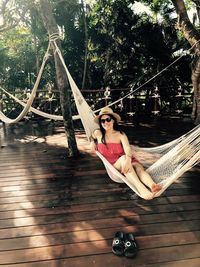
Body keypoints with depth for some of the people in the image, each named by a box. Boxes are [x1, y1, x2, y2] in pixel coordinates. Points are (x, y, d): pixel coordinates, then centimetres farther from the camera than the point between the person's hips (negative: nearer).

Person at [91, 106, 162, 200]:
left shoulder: (120, 134, 1)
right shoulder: (98, 133, 4)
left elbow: (128, 149, -17)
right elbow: (92, 138, 31)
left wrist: (128, 160, -39)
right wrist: (93, 142, 6)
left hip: (124, 161, 2)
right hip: (111, 164, -2)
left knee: (138, 167, -31)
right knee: (123, 158, -35)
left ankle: (153, 186, -60)